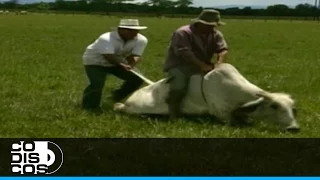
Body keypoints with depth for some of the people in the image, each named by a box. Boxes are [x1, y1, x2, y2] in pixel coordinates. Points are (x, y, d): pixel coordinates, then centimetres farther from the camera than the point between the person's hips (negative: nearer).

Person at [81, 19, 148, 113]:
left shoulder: (141, 40, -19)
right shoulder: (106, 39, -34)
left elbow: (135, 56, -24)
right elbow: (109, 57, -42)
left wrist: (129, 65, -43)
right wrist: (122, 65, -53)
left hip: (118, 63, 6)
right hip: (95, 62, -5)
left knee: (137, 79, -3)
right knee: (97, 83, -26)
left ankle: (117, 96, 18)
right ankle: (89, 106, -4)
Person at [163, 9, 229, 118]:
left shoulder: (215, 34, 4)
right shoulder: (183, 33, -17)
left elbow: (223, 49, -8)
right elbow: (185, 53, -28)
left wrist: (219, 63, -30)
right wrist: (203, 66, -36)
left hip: (204, 67, 6)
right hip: (179, 66, -6)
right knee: (178, 89, -34)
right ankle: (174, 116, -15)